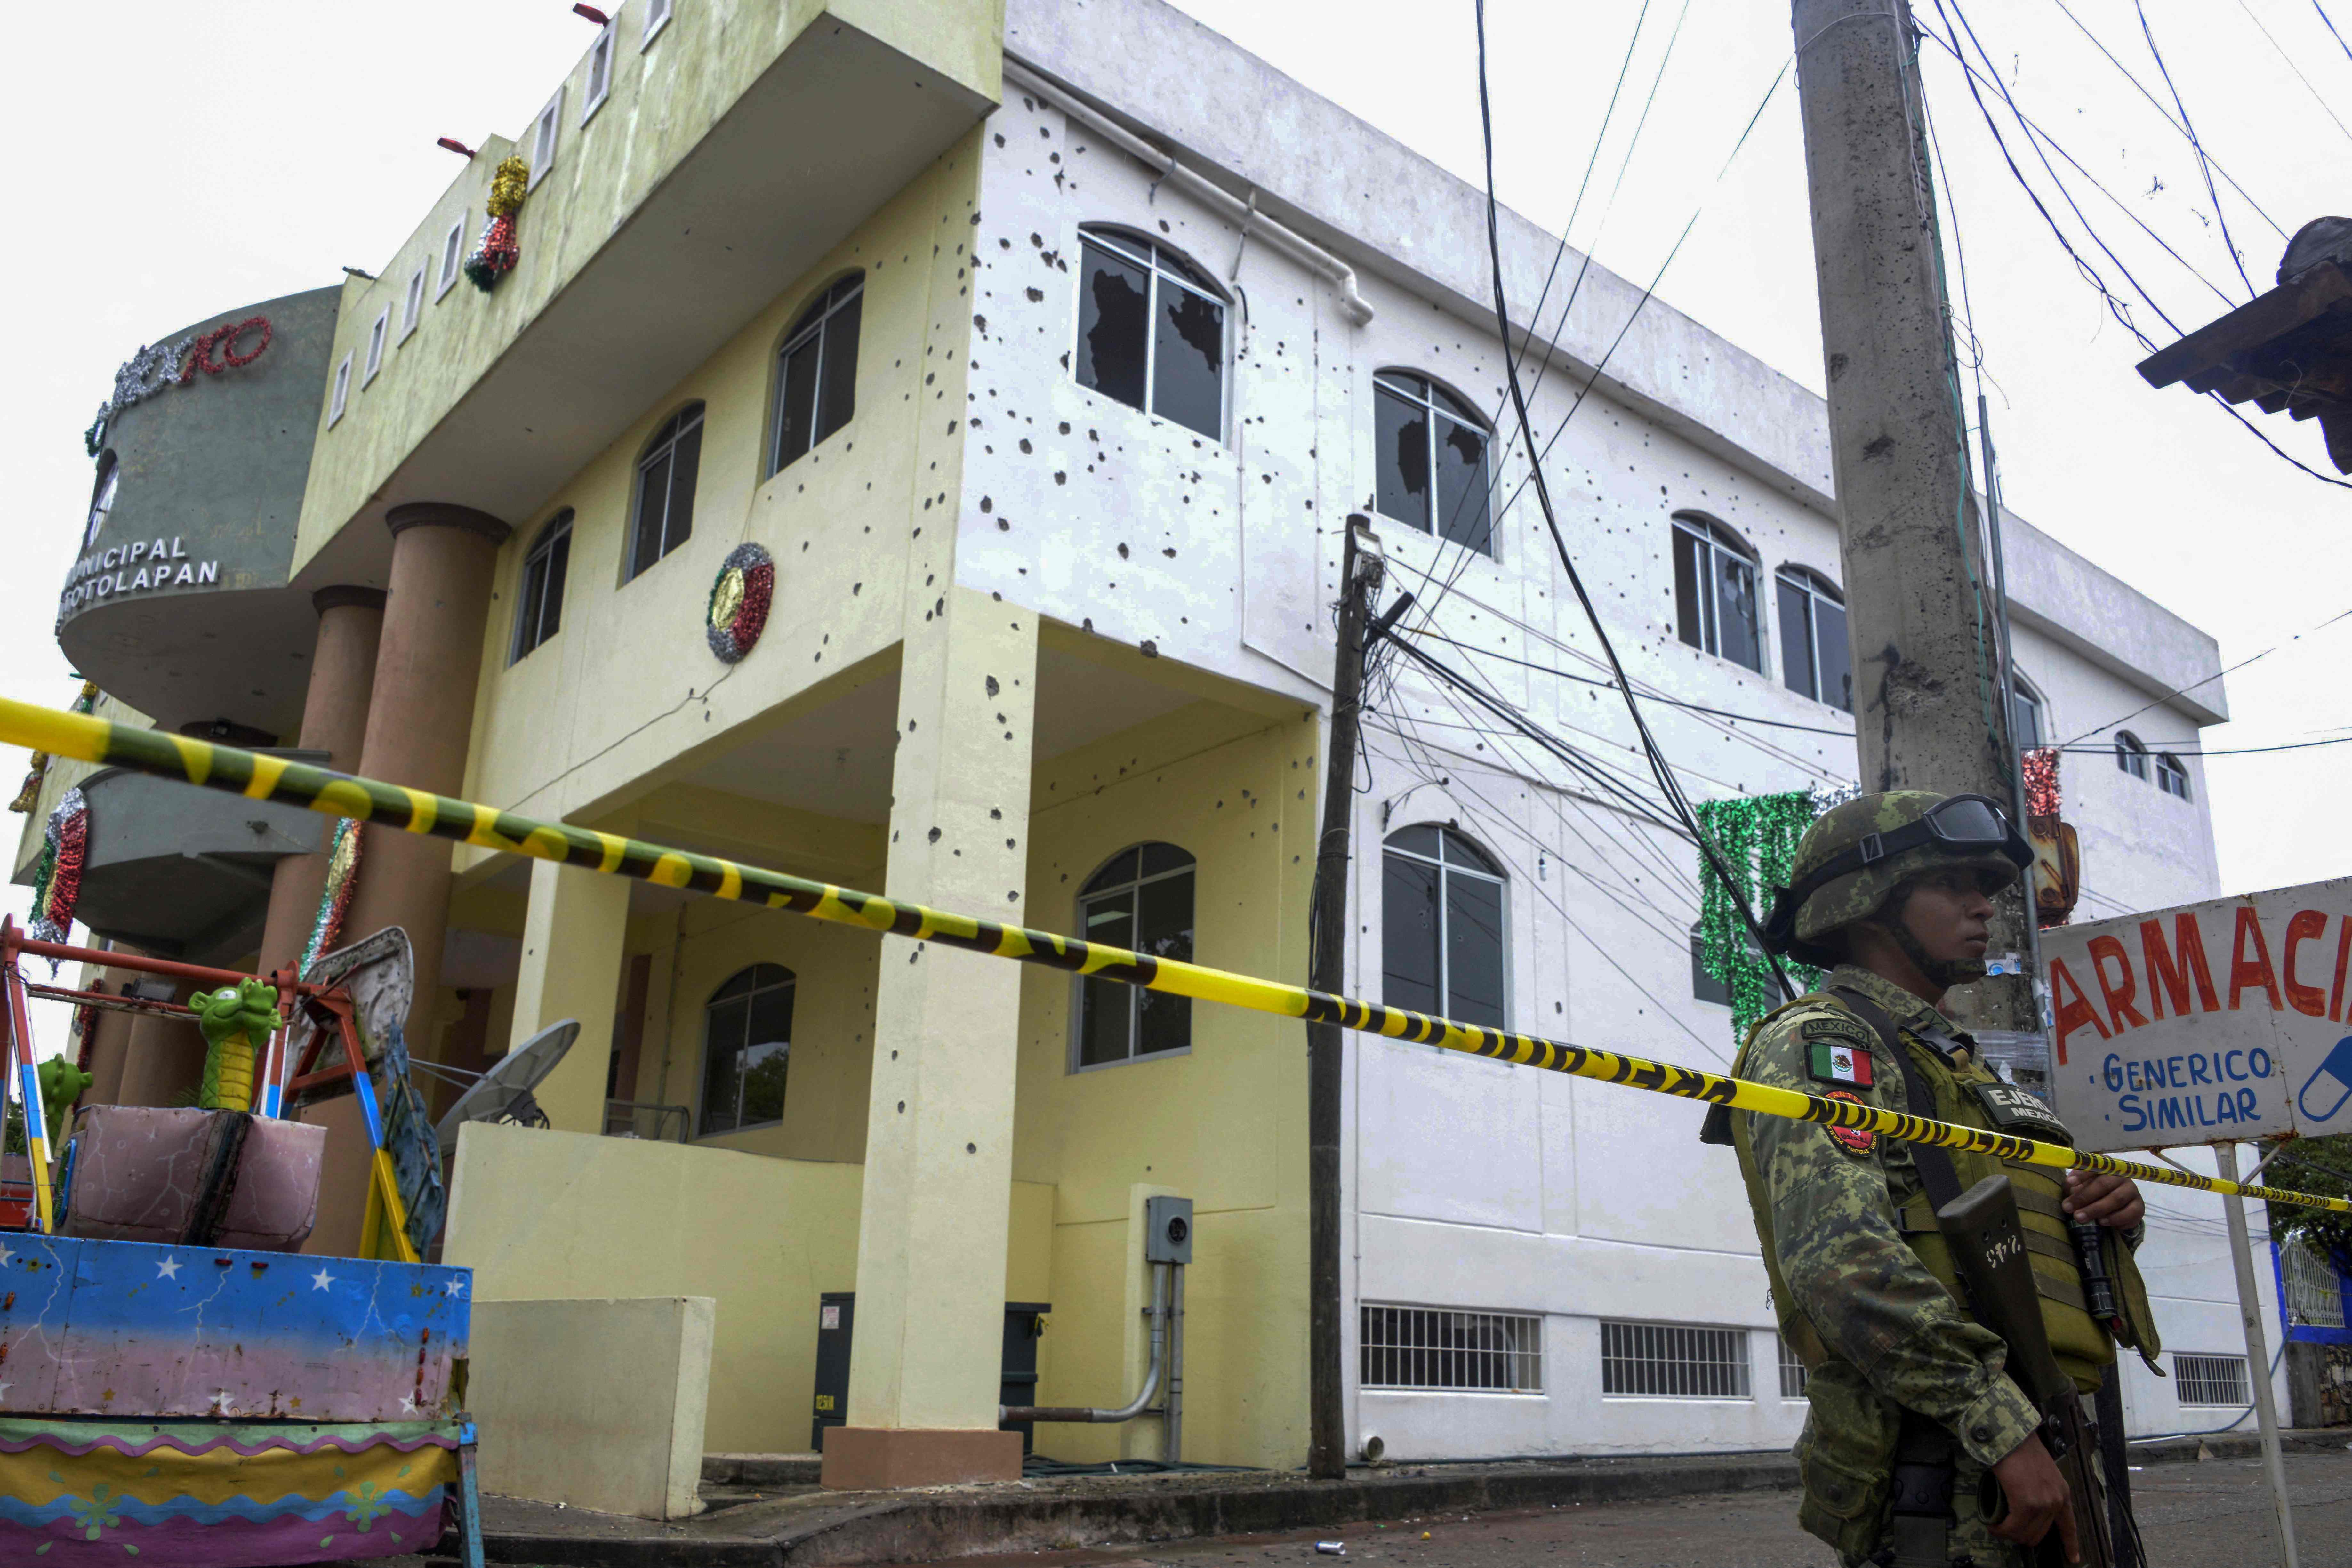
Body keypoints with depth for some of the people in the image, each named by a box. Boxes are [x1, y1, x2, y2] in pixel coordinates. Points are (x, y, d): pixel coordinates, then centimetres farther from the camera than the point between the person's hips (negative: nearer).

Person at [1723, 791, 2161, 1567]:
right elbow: (1844, 1261, -23)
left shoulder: (1952, 1060, 22)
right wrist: (2007, 1432, -26)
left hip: (2039, 1454, 9)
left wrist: (2109, 1221, 3)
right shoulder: (1817, 1043, -9)